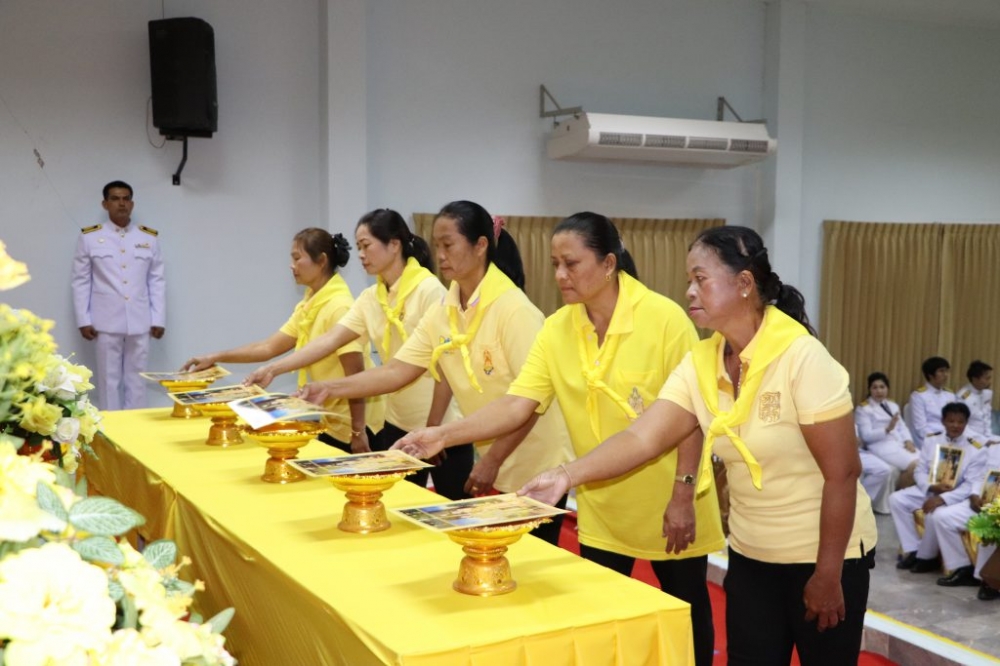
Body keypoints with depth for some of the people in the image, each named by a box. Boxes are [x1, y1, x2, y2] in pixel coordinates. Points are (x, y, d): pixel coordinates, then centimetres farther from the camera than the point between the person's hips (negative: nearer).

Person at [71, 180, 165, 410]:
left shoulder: (149, 238, 6)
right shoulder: (89, 237, 1)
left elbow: (157, 281, 6)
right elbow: (80, 281, 2)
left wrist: (159, 319, 3)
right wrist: (83, 320, -2)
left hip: (139, 322, 2)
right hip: (106, 322, -1)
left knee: (136, 379, 7)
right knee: (109, 379, 4)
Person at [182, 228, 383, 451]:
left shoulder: (339, 307, -19)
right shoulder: (309, 305, 9)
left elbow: (356, 373, -21)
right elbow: (270, 347, 9)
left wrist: (358, 431, -22)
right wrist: (215, 357, 3)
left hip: (348, 422, -8)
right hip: (329, 419, 8)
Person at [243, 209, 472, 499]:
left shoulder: (429, 290, -14)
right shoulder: (370, 299, 7)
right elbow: (329, 340, 0)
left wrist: (433, 426, -16)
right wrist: (273, 369, -9)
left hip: (442, 424, -6)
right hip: (398, 424, 7)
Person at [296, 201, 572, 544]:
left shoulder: (513, 309, -19)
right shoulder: (441, 313, 2)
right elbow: (397, 371, 2)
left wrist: (493, 458, -20)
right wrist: (330, 388, -7)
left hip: (534, 469, -6)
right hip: (495, 467, 6)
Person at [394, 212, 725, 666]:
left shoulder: (664, 318, -16)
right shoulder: (556, 330, -4)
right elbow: (517, 405, -10)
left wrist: (682, 497, -16)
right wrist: (444, 435, -22)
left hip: (666, 505, -4)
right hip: (600, 509, 4)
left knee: (685, 612, 13)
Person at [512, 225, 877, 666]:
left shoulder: (802, 359, -21)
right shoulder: (699, 364, -5)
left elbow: (842, 472, -19)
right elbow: (642, 437, -12)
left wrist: (827, 574, -15)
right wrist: (567, 475, -27)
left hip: (825, 555, -5)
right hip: (750, 555, 5)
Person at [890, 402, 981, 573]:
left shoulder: (975, 449, -9)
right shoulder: (931, 441, 4)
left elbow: (971, 485, -15)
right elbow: (920, 471, 5)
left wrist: (943, 498, -27)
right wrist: (931, 487, -18)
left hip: (955, 496, -5)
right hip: (928, 490, 5)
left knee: (935, 515, -35)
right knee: (896, 499, -16)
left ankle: (927, 557, -8)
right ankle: (912, 549, -9)